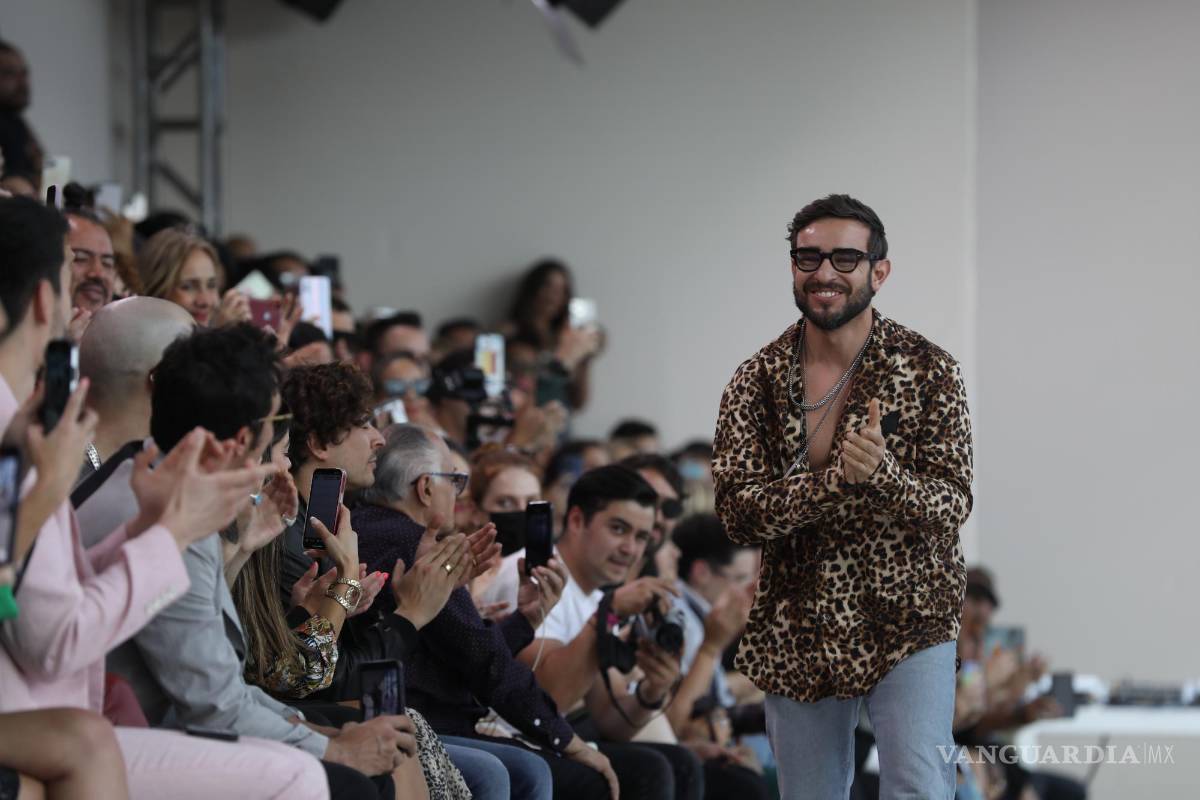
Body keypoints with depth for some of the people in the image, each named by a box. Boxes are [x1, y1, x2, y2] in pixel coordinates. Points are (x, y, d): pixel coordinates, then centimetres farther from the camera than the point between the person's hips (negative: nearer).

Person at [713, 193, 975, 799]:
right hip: (797, 629, 3)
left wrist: (883, 475, -31)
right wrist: (837, 479, -25)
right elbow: (737, 510, -10)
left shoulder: (927, 370, -5)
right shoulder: (757, 380, 0)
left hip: (908, 621, -2)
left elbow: (952, 506, -10)